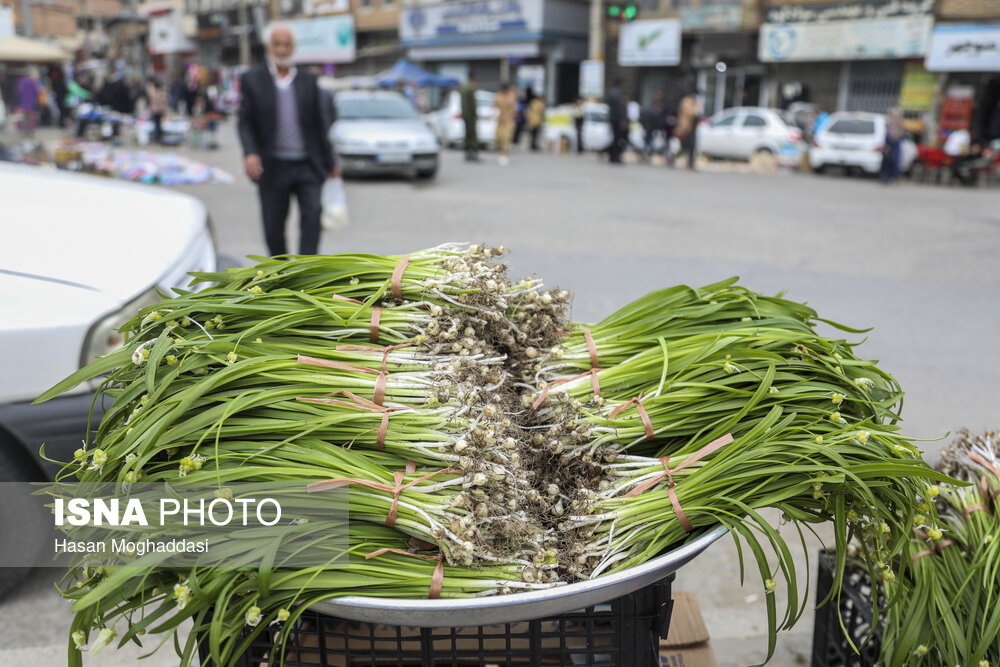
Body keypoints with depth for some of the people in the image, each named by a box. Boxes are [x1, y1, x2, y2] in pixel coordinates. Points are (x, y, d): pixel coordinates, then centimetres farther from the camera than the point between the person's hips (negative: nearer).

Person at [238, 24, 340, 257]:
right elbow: (245, 122, 0)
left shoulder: (308, 81, 10)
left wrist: (330, 163, 14)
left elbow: (318, 125, 13)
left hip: (307, 166, 1)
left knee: (313, 214, -16)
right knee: (273, 227, 6)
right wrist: (250, 153, -18)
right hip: (273, 168, 0)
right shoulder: (253, 79, 5)